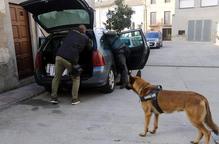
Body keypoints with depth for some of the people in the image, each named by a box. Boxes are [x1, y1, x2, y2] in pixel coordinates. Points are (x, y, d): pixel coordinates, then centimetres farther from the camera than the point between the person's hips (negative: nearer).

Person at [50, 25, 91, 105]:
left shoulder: (71, 32, 20)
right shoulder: (86, 38, 13)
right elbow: (89, 48, 26)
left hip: (59, 56, 3)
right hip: (70, 60, -3)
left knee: (56, 77, 18)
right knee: (76, 79, 15)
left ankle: (53, 97, 20)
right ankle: (75, 99, 14)